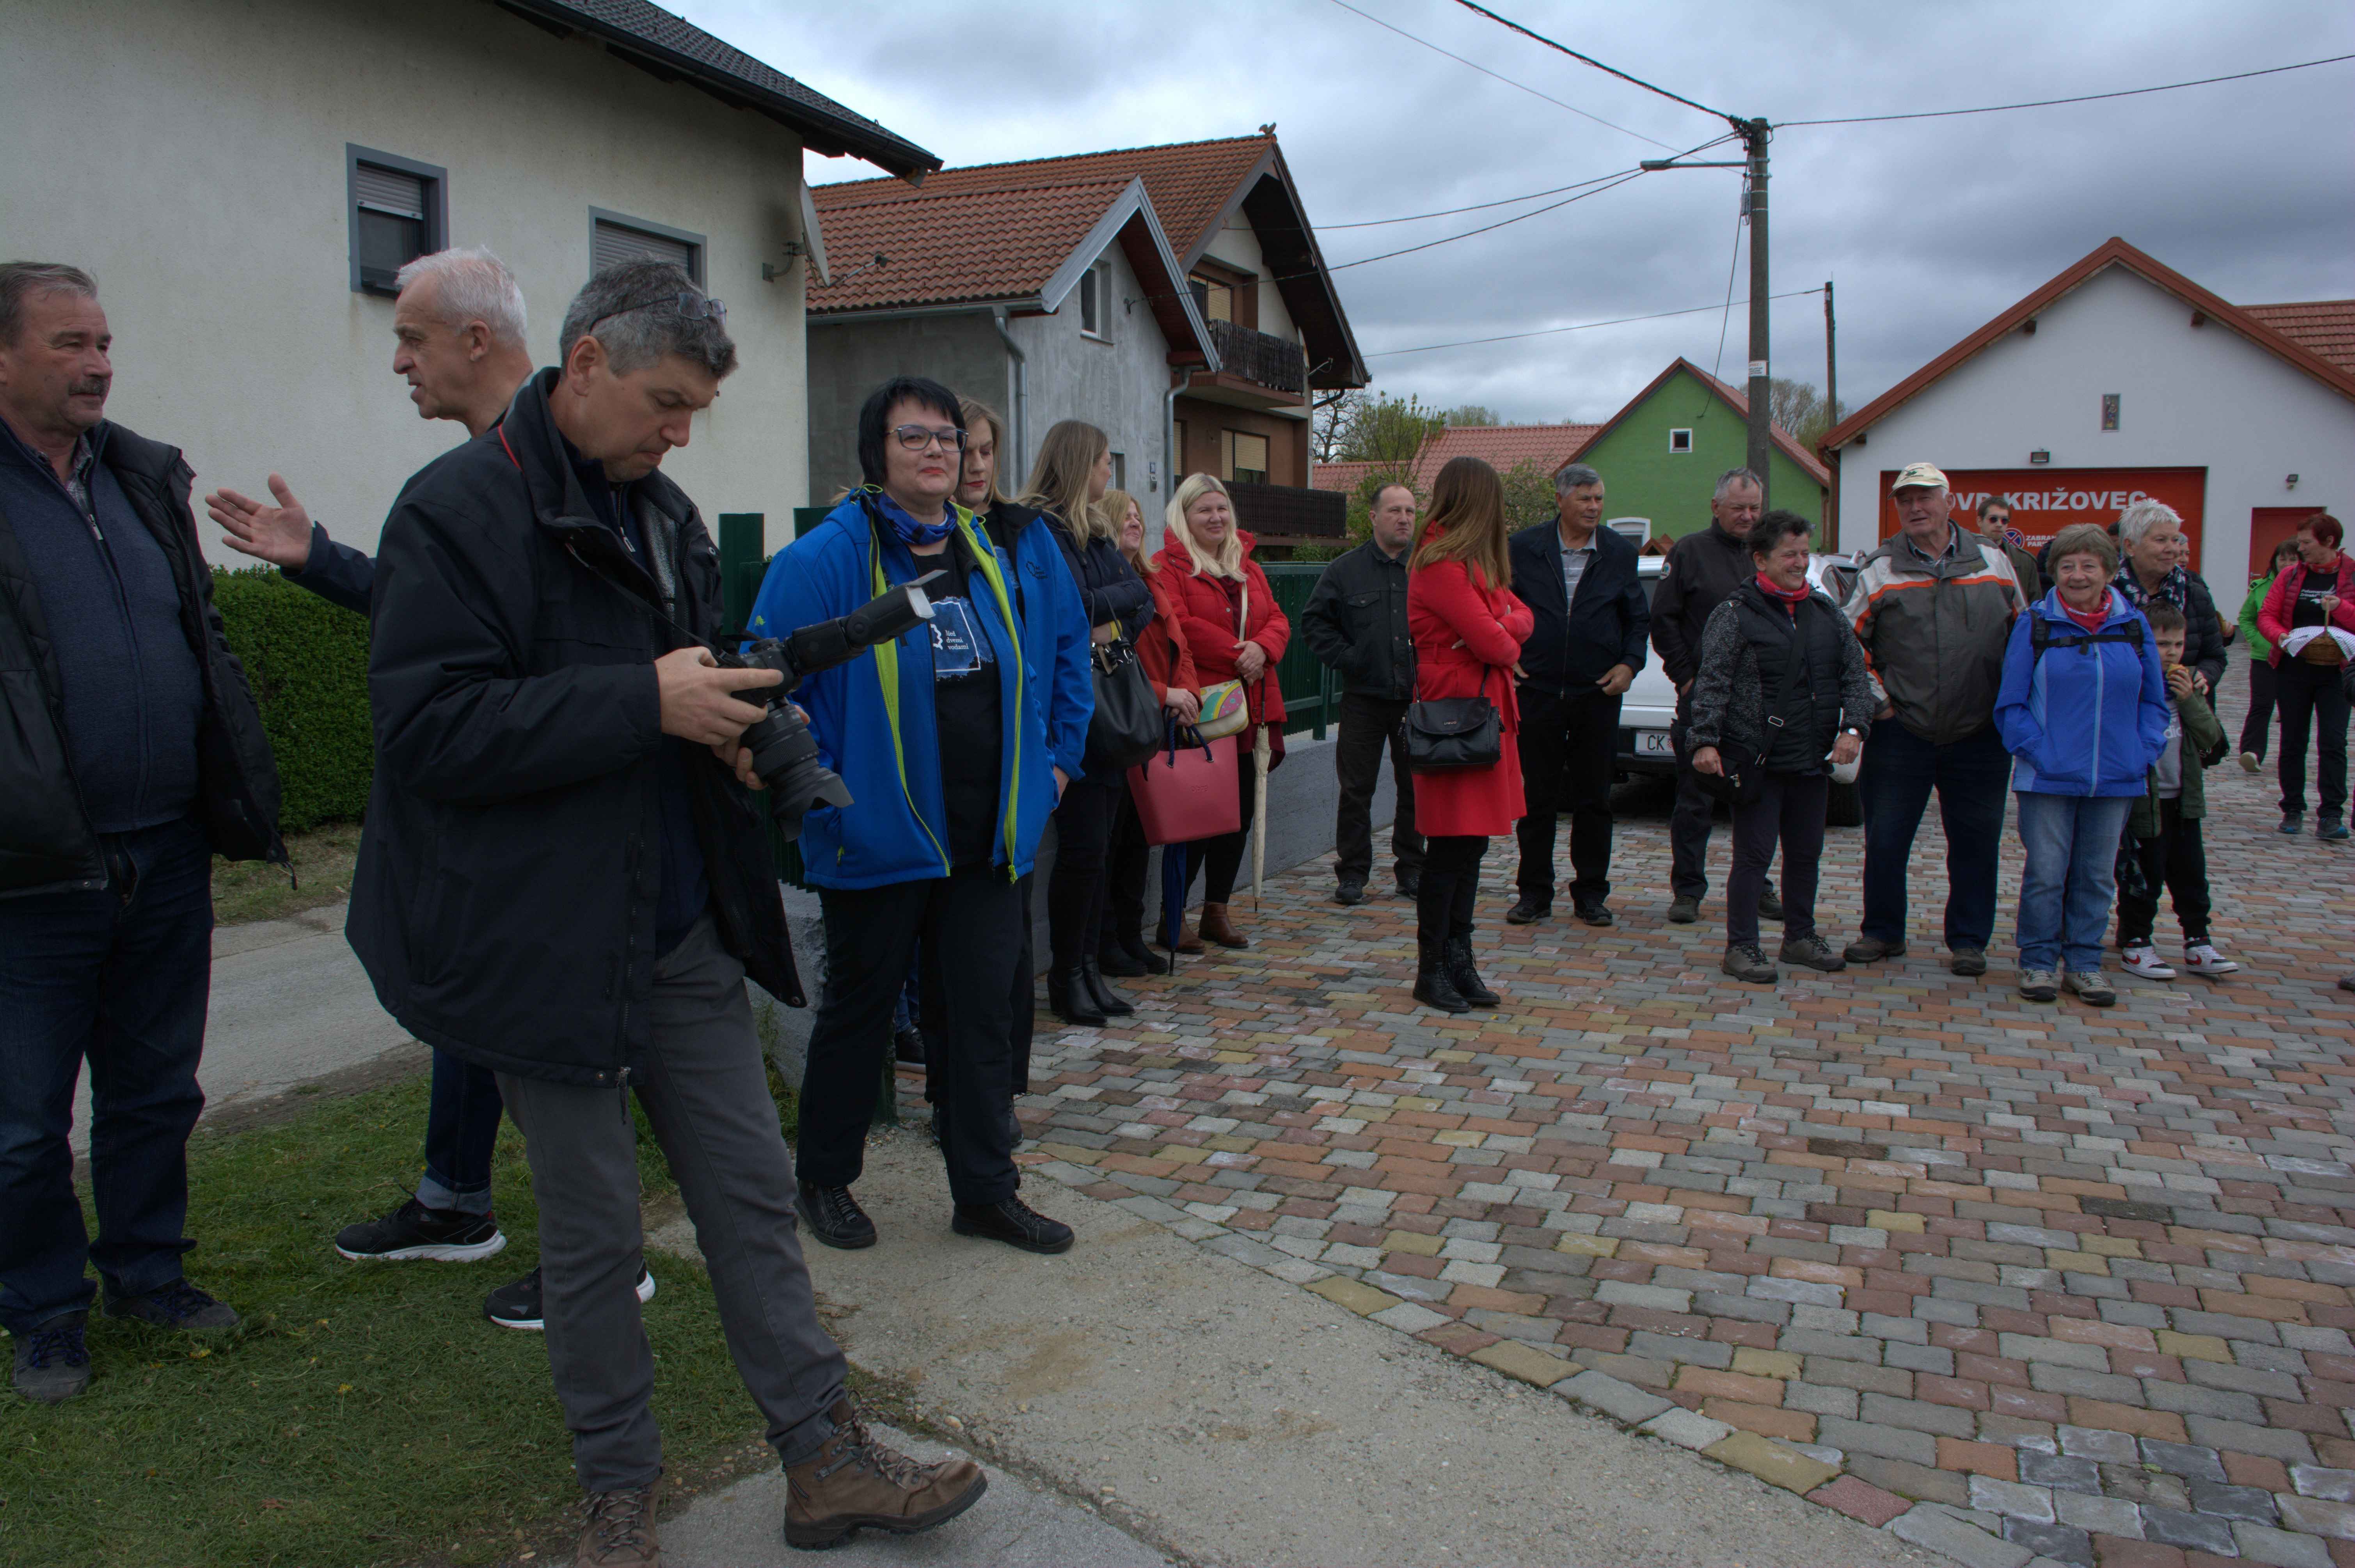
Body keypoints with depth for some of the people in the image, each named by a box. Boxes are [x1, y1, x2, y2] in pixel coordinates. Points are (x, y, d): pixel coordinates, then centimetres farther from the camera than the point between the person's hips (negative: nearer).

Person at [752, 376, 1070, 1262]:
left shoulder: (986, 559, 11)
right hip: (880, 839, -5)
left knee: (982, 1014, 11)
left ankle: (985, 1191, 24)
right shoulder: (826, 558, -10)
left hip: (984, 840, 6)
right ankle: (824, 1179, 30)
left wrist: (1036, 779, 15)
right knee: (860, 1011, 10)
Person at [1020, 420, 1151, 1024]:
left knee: (1097, 843, 10)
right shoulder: (1040, 530, -10)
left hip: (1109, 708, 8)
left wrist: (1114, 620, -9)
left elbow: (1144, 603, 10)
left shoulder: (1096, 532, 17)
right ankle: (1066, 976, 7)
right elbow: (1075, 608, -20)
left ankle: (1087, 966, 18)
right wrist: (1123, 595, -4)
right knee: (1083, 845, -5)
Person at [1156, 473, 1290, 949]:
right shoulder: (1168, 567, -4)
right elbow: (1180, 626, -16)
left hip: (1250, 709, 7)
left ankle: (1217, 910, 21)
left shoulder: (1248, 568, 19)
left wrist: (1262, 649, -10)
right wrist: (1238, 654, -17)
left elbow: (1278, 620, 12)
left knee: (1240, 812, 10)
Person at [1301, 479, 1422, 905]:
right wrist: (1344, 657, -5)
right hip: (1364, 698, -1)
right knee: (1356, 790, 1)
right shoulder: (1344, 571, 4)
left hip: (1419, 698, 1)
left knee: (1416, 788, 9)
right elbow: (1314, 620, 6)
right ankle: (1352, 873, 10)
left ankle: (1412, 869, 21)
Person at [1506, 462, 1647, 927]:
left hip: (1597, 693, 1)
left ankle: (1590, 893, 17)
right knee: (1536, 798, 4)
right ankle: (1535, 893, 14)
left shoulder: (1620, 553, 5)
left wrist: (1630, 663, -3)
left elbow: (1639, 618, 11)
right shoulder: (1523, 548, 1)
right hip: (1537, 692, -1)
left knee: (1594, 800, 6)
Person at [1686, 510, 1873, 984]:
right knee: (1754, 854, -3)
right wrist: (1706, 741, -18)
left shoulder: (1826, 613, 13)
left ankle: (1800, 937, 29)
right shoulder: (1736, 614, -4)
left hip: (1813, 762, 6)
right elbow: (1713, 683, -9)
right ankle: (1741, 946, 5)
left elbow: (1856, 675, 13)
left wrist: (1853, 728, -2)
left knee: (1806, 853, 15)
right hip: (1759, 761, -6)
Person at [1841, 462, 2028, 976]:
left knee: (1975, 842, 7)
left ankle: (1968, 941, 20)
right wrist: (1877, 699, -3)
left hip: (1980, 735, 2)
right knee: (1885, 840, 4)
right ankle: (1883, 933, 22)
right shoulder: (1879, 571, 0)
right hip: (1901, 734, -1)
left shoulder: (1994, 563, 7)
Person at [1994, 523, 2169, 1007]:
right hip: (2048, 779, -3)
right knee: (2045, 874, 1)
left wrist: (2143, 753, -1)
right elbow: (2011, 703, -1)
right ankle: (2038, 962, 14)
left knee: (2097, 876, 10)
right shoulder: (2034, 625, -2)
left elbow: (2153, 700, 12)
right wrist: (2037, 751, -12)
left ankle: (2084, 962, 22)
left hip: (2116, 780, 3)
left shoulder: (2134, 627, 5)